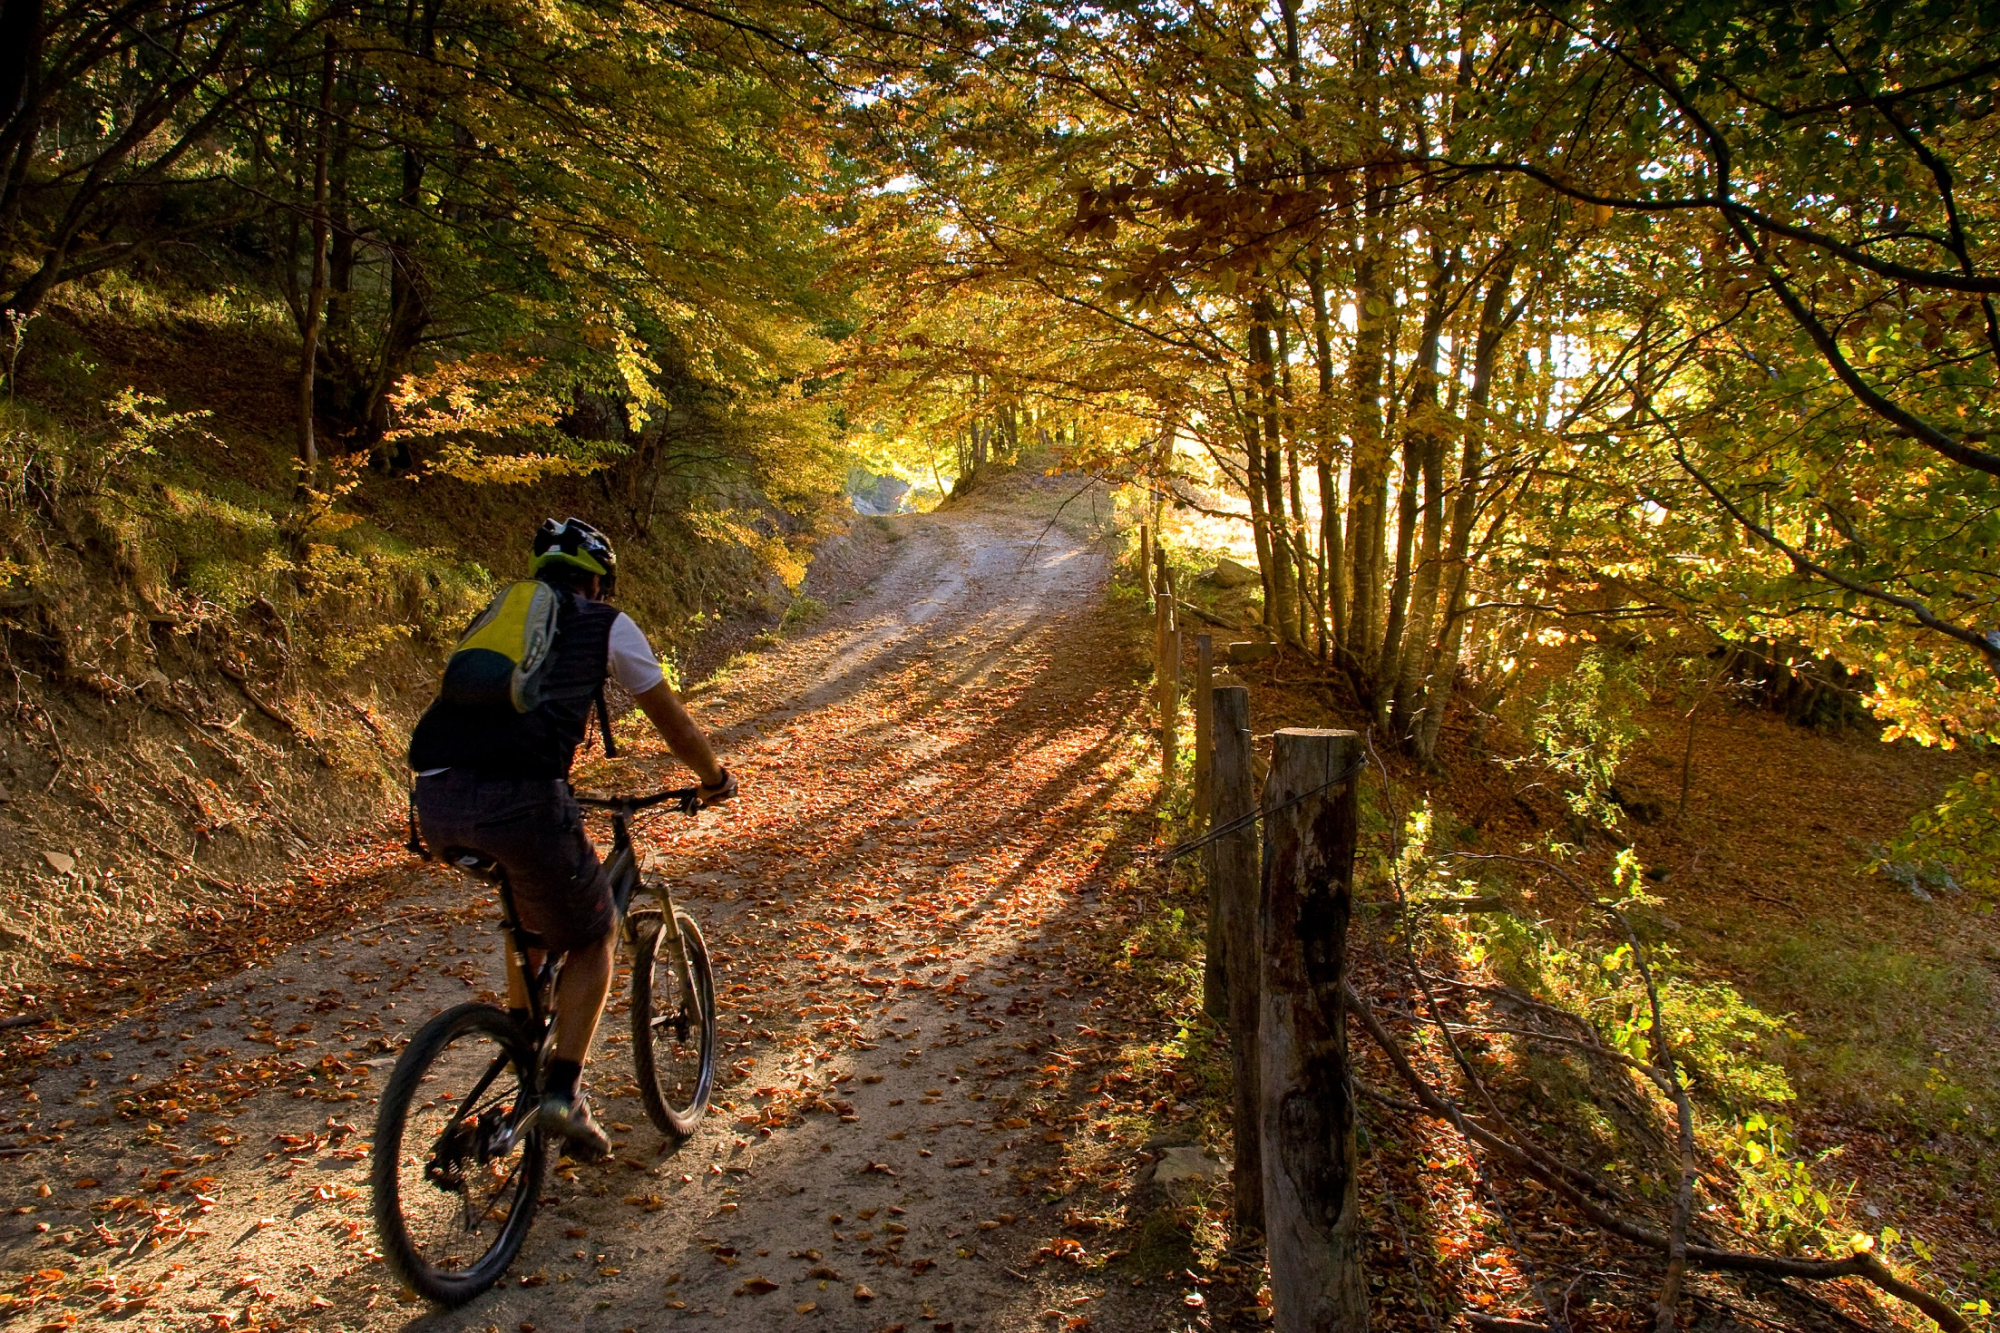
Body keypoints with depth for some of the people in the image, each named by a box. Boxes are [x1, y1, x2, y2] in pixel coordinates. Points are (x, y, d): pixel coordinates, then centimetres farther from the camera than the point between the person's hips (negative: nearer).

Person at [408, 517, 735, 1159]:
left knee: (530, 903, 34)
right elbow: (674, 723, 23)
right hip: (519, 798, -5)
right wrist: (714, 779, 41)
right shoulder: (606, 624, 16)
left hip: (436, 799, 6)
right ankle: (562, 1091, 5)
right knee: (591, 938, 17)